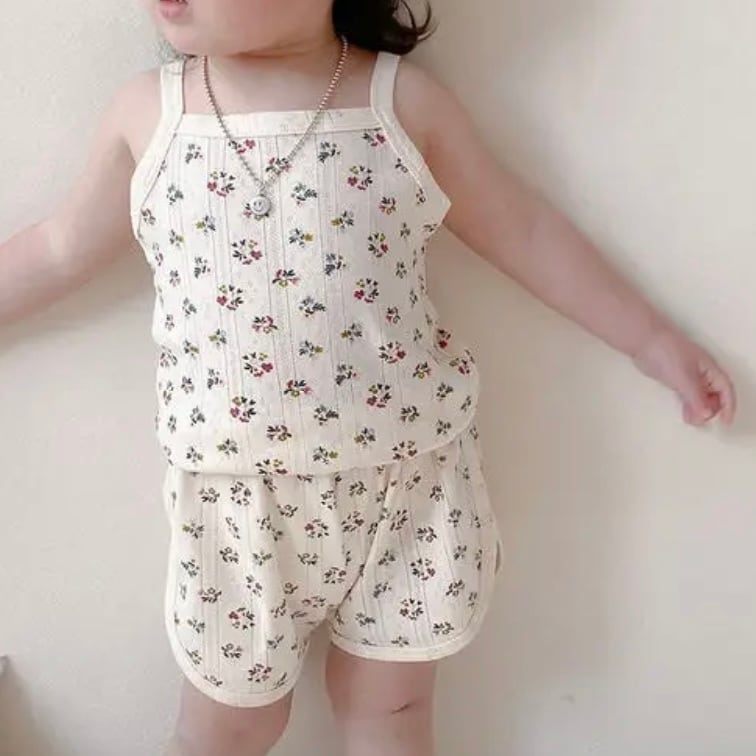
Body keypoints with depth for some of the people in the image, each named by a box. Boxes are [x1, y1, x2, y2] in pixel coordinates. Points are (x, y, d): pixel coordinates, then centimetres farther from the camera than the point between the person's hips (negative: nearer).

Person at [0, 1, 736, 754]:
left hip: (408, 480, 0)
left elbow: (524, 231, 3)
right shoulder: (146, 113, -3)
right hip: (238, 499, 1)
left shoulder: (404, 101, -7)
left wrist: (655, 343, 8)